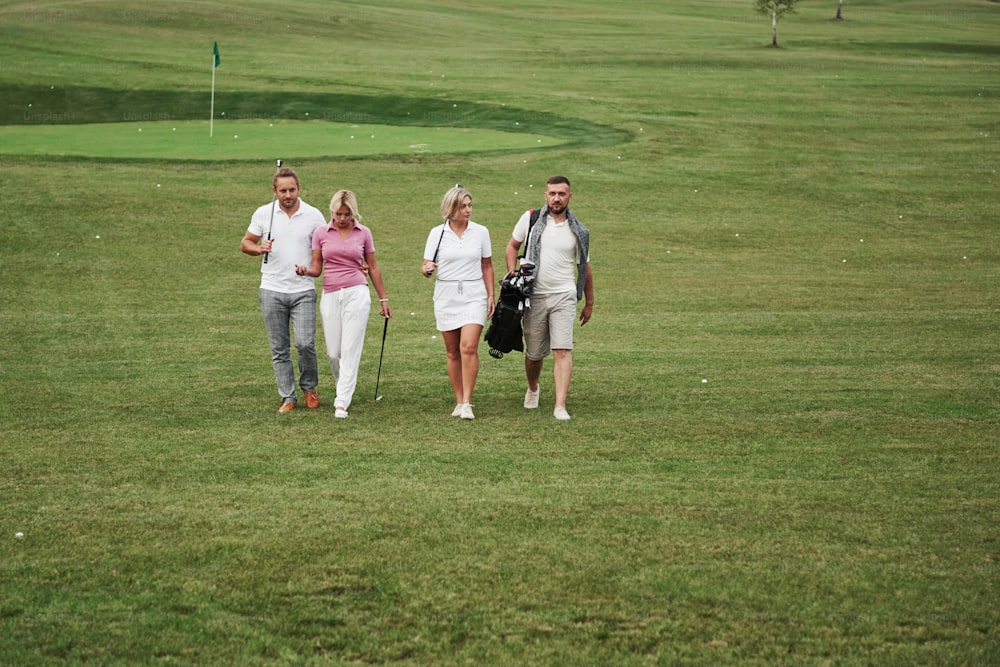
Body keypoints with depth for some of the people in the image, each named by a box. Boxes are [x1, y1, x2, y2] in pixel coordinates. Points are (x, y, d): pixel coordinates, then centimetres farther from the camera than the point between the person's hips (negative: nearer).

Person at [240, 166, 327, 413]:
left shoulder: (314, 215, 0)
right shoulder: (263, 213, 3)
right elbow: (245, 243, 11)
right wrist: (259, 248, -12)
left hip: (303, 291, -1)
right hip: (272, 291, 1)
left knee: (305, 343, -10)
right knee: (279, 349, 4)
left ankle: (309, 388, 14)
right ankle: (288, 397, 12)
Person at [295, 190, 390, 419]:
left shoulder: (363, 233, 4)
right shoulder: (321, 234, 5)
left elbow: (373, 267, 12)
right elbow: (316, 268, 8)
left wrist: (383, 299, 13)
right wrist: (305, 270, -15)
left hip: (357, 294, -2)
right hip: (330, 296, 2)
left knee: (350, 349, -8)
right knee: (333, 352, 2)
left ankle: (342, 403, -8)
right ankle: (346, 388, 29)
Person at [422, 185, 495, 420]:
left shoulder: (481, 232, 3)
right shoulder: (437, 233, 2)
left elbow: (487, 266, 11)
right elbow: (426, 267, 3)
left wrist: (491, 295, 6)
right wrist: (427, 269, -20)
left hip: (474, 295, -1)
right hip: (446, 296, 1)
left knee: (469, 347, -16)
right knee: (453, 352, 5)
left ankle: (467, 403, -14)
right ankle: (459, 402, 13)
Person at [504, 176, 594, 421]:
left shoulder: (577, 232, 5)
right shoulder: (530, 219, 3)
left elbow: (585, 267, 14)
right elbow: (512, 246, 13)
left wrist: (589, 303, 17)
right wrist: (512, 273, -4)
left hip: (563, 296, -1)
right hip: (534, 296, 1)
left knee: (563, 350, -14)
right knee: (534, 353, 9)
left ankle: (560, 405, -18)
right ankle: (533, 388, 40)